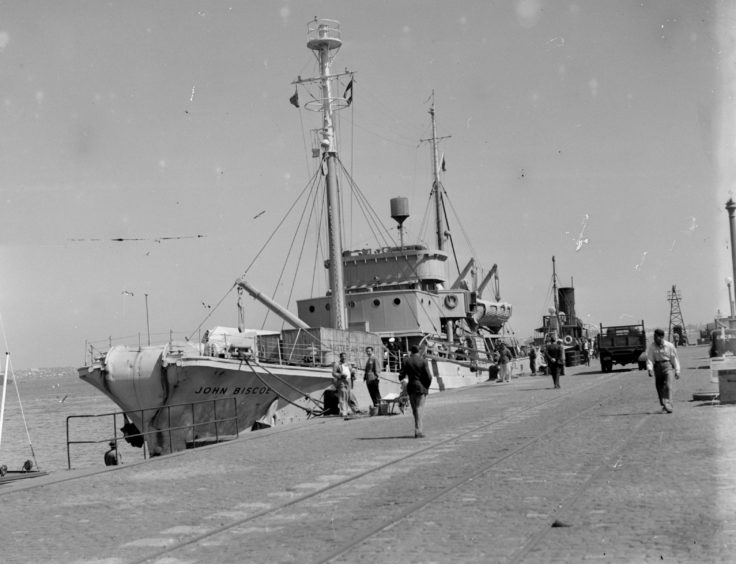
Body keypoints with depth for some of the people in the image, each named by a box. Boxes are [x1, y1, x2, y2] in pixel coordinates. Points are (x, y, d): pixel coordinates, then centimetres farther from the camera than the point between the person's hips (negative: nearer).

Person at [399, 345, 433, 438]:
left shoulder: (407, 361, 0)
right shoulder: (423, 361, -6)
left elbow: (401, 375, -1)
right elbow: (429, 376, -11)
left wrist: (402, 381, 22)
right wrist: (427, 386, 4)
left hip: (411, 387, 2)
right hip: (421, 387, -2)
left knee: (415, 409, 14)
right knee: (419, 408, -2)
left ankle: (420, 429, 22)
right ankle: (418, 431, -10)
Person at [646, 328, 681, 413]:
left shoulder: (669, 346, -3)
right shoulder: (651, 347, -1)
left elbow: (674, 359, 5)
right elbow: (649, 359, -6)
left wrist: (677, 371, 5)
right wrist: (649, 369, -22)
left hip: (667, 365, -2)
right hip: (657, 367, 2)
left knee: (668, 386, -14)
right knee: (659, 387, 6)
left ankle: (668, 405, -18)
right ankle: (663, 404, 23)